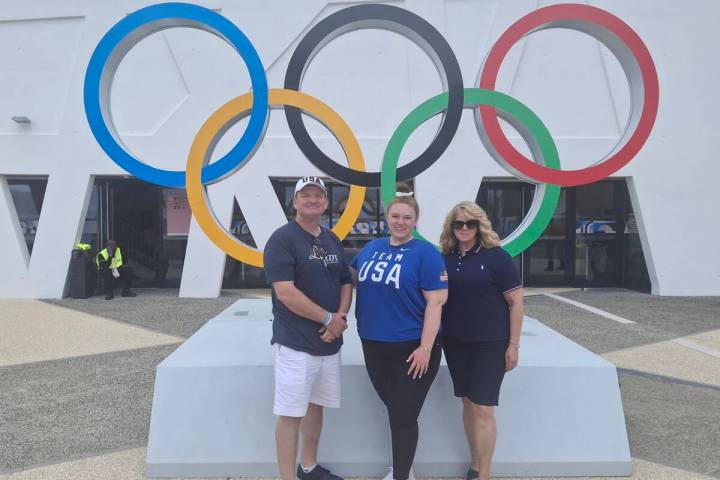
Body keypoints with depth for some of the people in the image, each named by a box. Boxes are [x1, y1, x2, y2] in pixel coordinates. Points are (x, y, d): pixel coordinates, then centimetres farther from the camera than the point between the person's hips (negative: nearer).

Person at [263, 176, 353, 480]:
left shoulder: (332, 240, 12)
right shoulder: (282, 238, -11)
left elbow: (346, 283, 15)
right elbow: (285, 292, -19)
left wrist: (341, 316, -5)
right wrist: (328, 318, -14)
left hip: (329, 341, 7)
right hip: (296, 343, -7)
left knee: (316, 404, 17)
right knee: (291, 413, -1)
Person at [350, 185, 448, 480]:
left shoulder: (426, 253, -11)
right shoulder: (372, 248, 6)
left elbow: (435, 302, -14)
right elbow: (350, 274, 22)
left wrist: (425, 348, -19)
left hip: (411, 347, -5)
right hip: (373, 345, 5)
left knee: (403, 415, 6)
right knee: (393, 409, 21)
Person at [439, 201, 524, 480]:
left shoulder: (496, 256, -9)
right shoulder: (445, 258, 4)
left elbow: (516, 301, -8)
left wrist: (513, 344, -10)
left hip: (490, 344, -5)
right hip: (455, 343, 5)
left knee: (482, 408, -3)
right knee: (467, 403, 14)